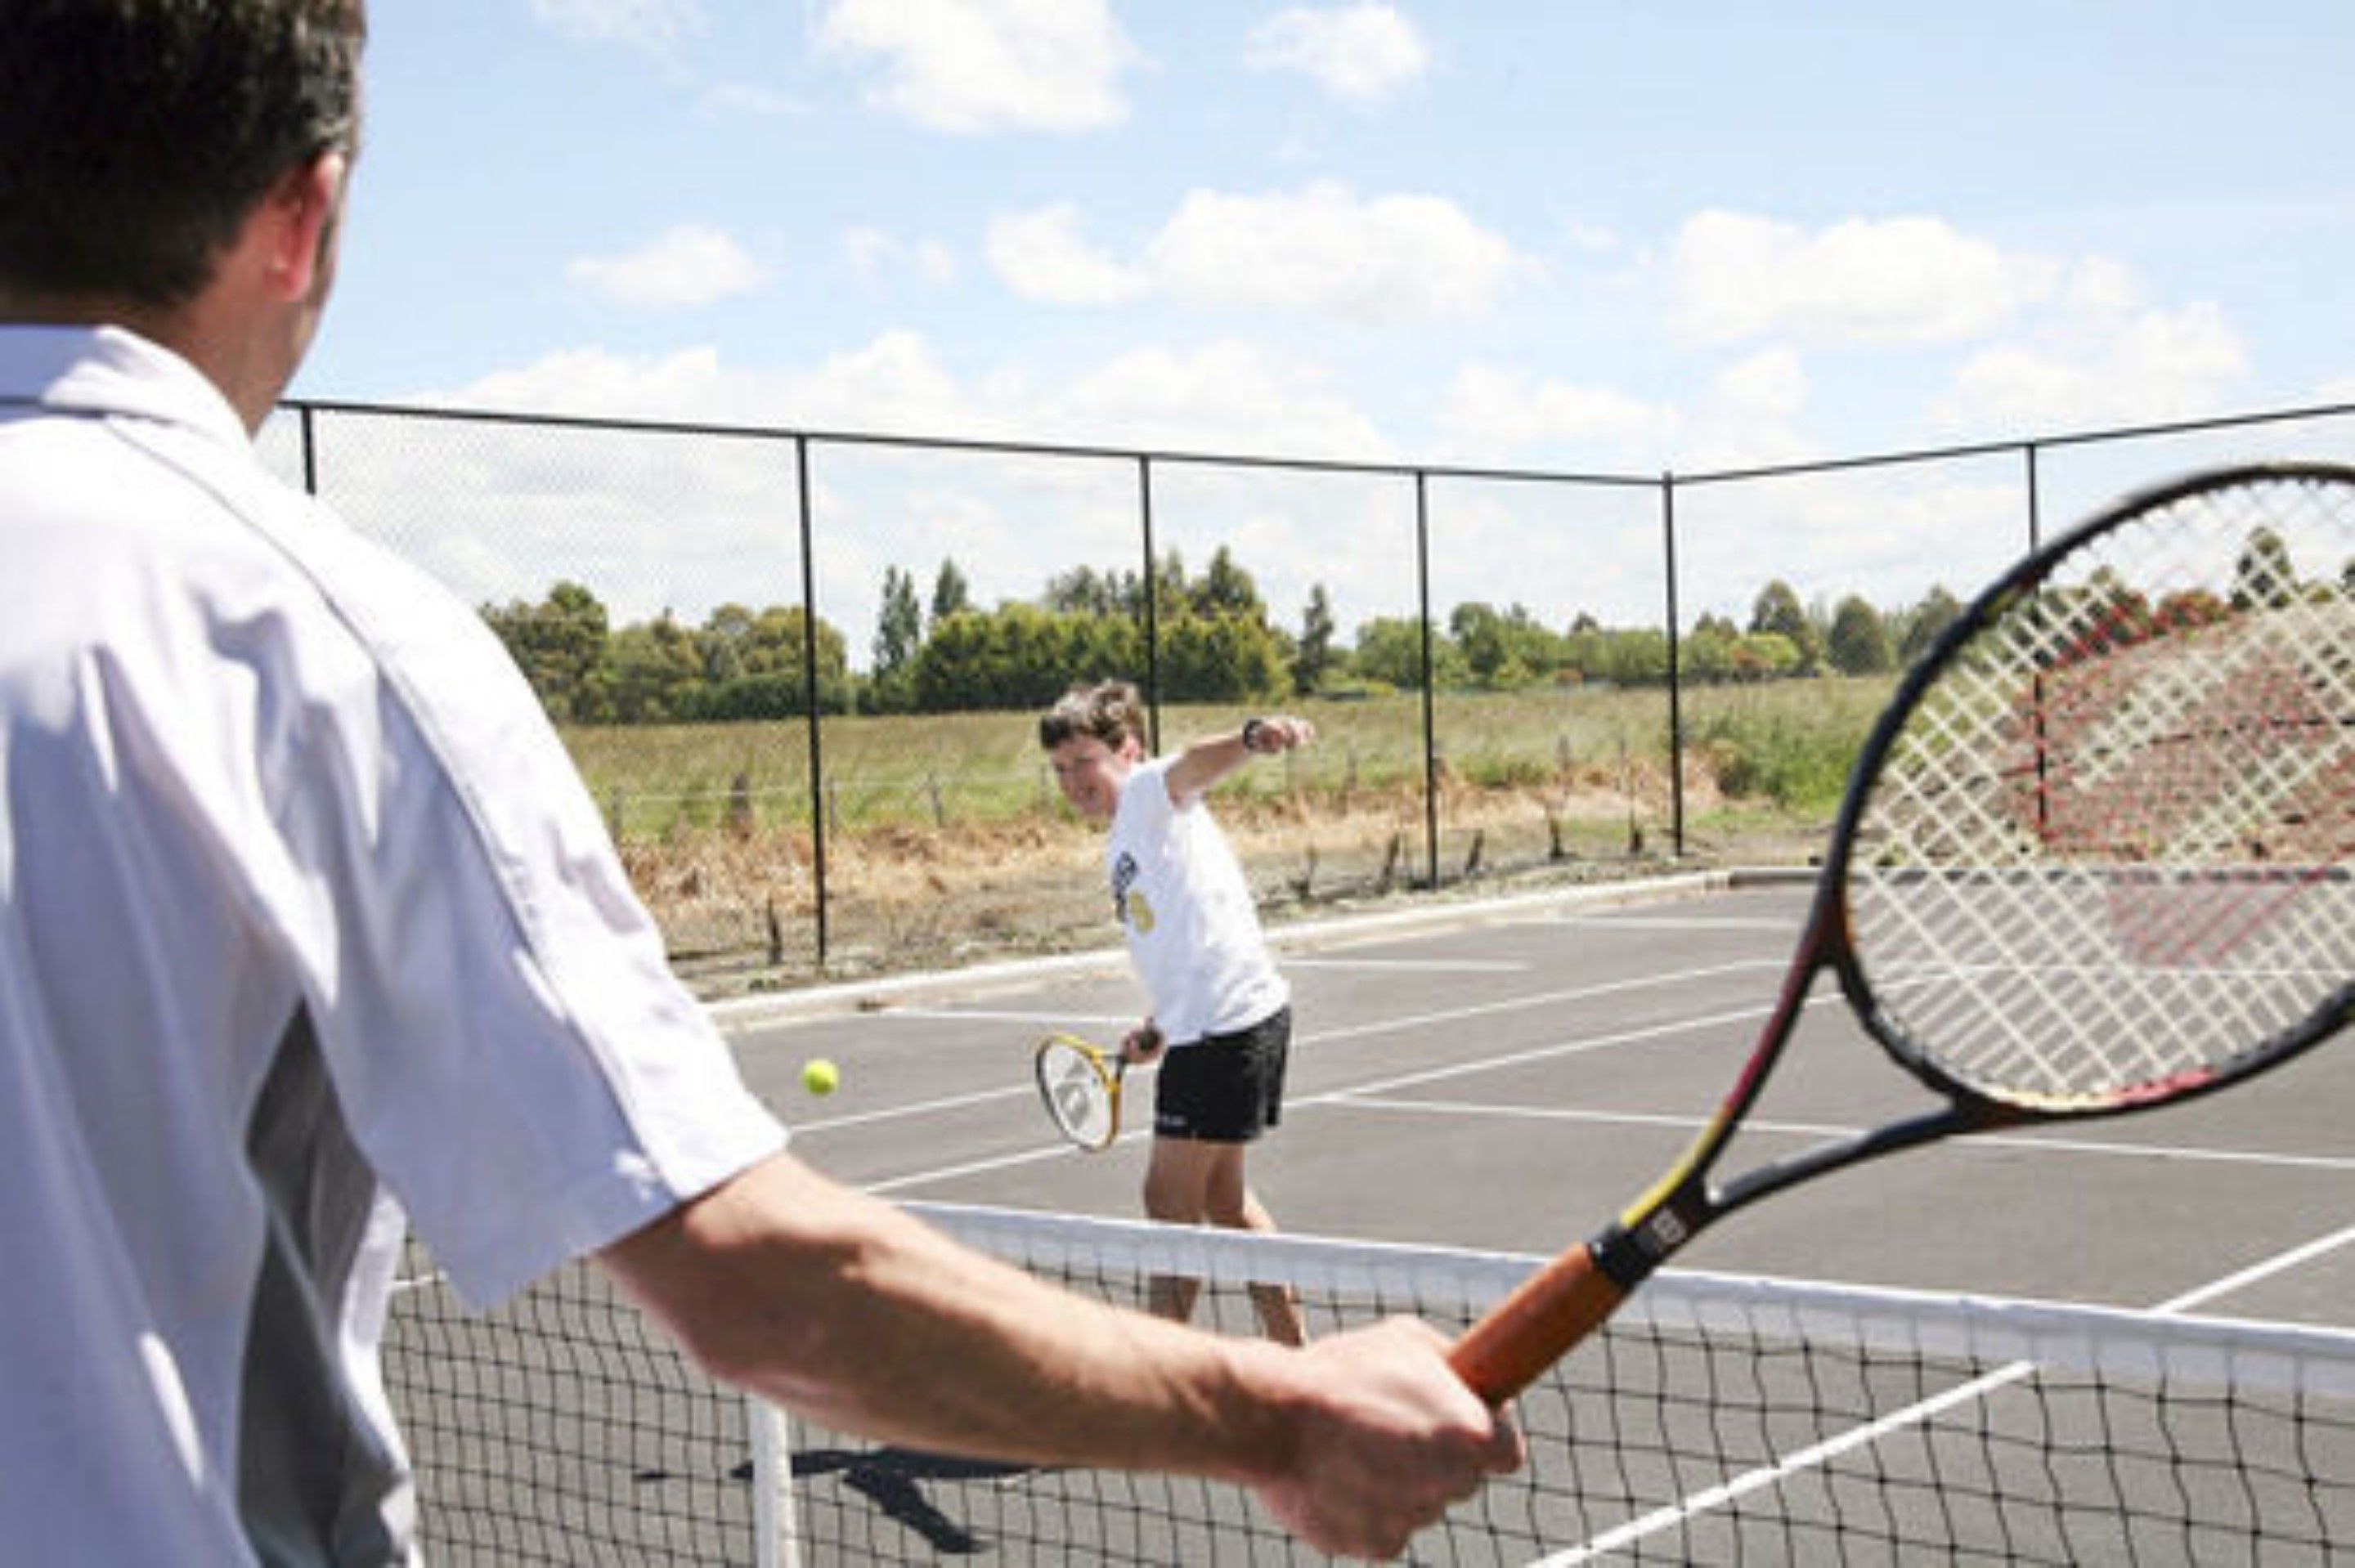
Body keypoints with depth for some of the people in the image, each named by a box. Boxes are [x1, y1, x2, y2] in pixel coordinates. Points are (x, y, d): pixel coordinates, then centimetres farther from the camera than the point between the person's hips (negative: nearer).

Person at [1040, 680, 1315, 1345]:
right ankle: (1290, 1348, 32)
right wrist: (1160, 1028, 15)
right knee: (1220, 1195, 21)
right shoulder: (1120, 844, 21)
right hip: (1201, 1027, 11)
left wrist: (1254, 736, -52)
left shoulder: (1151, 793, -7)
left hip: (1230, 1022, -11)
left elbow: (1196, 764, -32)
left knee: (1172, 1202, -3)